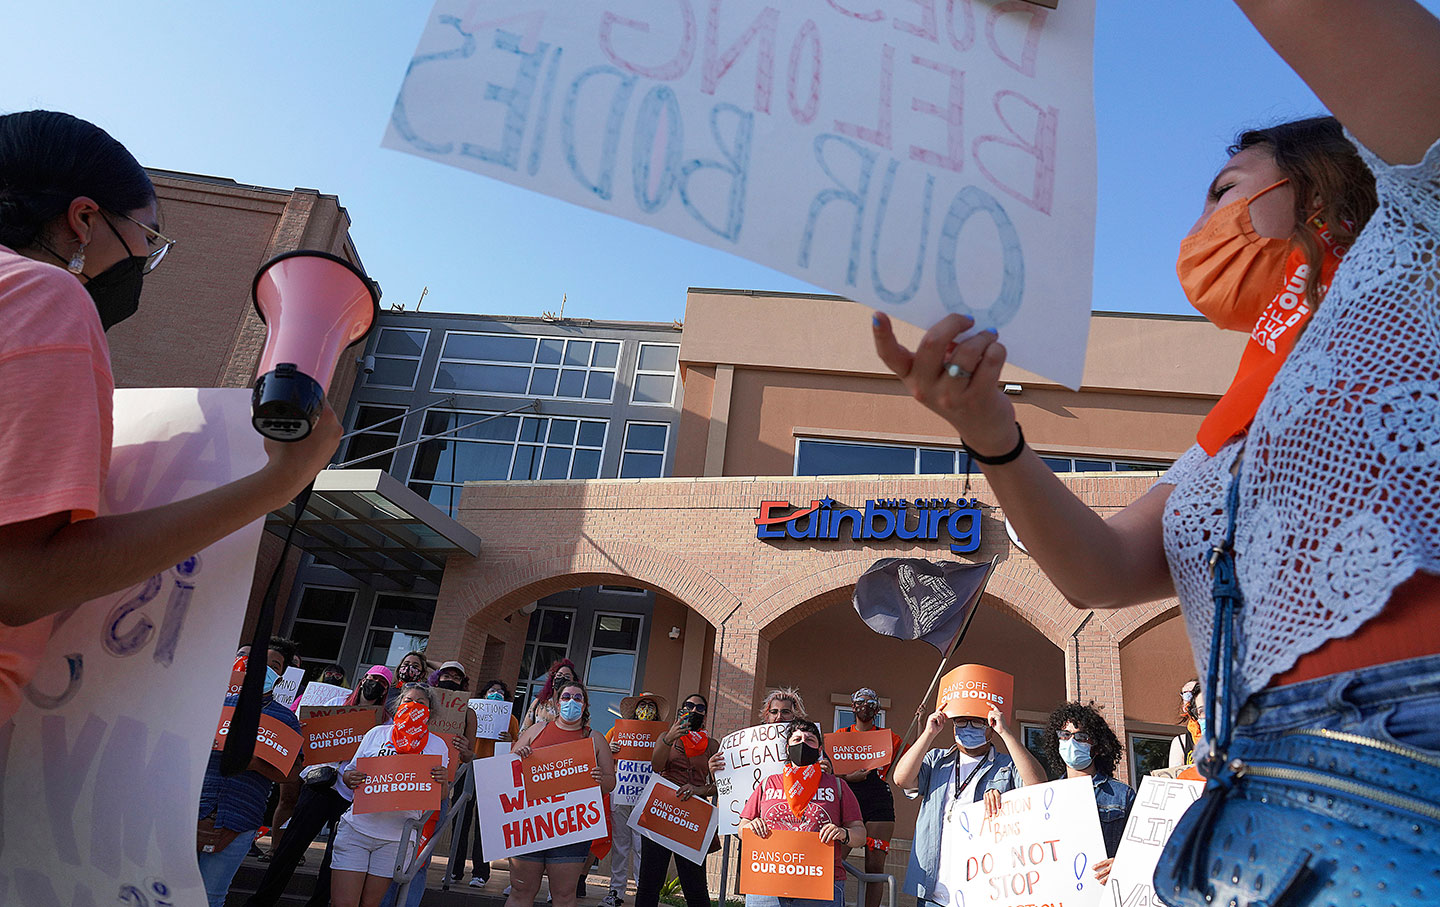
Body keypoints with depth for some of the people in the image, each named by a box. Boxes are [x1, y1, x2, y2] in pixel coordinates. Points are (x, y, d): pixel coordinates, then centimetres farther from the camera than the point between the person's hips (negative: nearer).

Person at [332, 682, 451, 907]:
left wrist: (441, 782, -16)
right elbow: (349, 772, 12)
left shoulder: (438, 745, 7)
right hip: (357, 827, 0)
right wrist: (349, 779, -11)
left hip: (397, 836, 0)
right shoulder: (377, 733, 9)